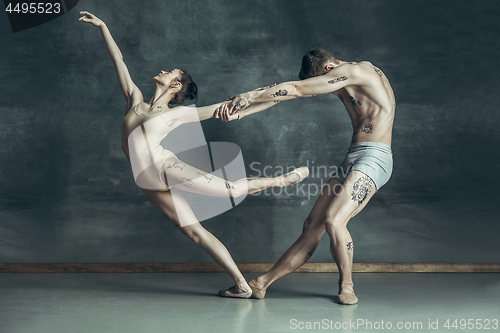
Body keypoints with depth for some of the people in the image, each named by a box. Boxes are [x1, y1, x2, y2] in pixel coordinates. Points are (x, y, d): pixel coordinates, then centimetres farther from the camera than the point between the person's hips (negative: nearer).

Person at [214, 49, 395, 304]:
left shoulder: (354, 71, -10)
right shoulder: (342, 82, 17)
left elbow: (296, 89, -13)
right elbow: (288, 94, 13)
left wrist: (250, 97, -4)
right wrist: (241, 110, 8)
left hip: (373, 157, -9)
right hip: (353, 157, 9)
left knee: (333, 220, -24)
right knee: (312, 225, 4)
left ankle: (346, 284, -2)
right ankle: (263, 283, 5)